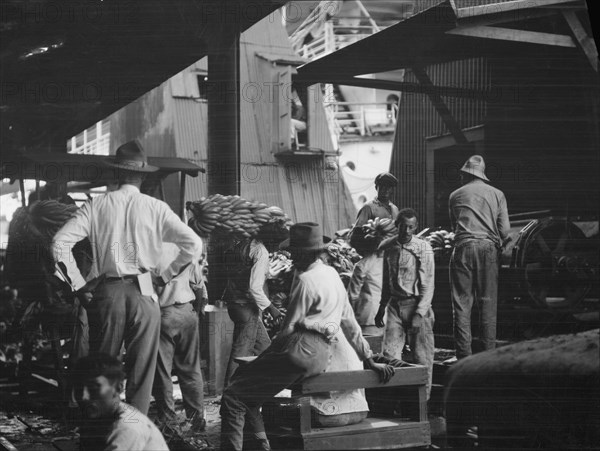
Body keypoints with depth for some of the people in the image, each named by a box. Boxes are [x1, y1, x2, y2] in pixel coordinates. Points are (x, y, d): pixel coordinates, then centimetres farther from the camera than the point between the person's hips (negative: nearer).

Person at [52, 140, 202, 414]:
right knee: (141, 371, 4)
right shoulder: (156, 208, 2)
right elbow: (193, 244, -3)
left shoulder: (97, 206, 4)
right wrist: (164, 276, 7)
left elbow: (60, 243, -3)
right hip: (143, 292, -1)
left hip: (106, 292, 1)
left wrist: (78, 286, 3)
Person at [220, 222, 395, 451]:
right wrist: (369, 360, 26)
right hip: (321, 354, 10)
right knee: (244, 375, 19)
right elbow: (350, 321, 24)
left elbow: (289, 328, -8)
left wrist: (266, 353, 5)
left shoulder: (306, 280, -8)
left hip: (301, 349, -10)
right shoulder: (332, 275, 19)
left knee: (233, 397, -9)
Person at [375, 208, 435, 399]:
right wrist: (381, 308, 17)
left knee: (422, 357, -1)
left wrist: (419, 313, -15)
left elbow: (428, 284, -7)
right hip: (394, 305, 3)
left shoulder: (423, 248, -6)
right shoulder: (387, 247, 6)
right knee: (390, 354, -5)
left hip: (417, 304, -3)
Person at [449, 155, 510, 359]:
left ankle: (464, 355, -3)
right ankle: (489, 353, 2)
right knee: (489, 303, 5)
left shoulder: (456, 196, 12)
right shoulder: (497, 194, 11)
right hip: (489, 247, 1)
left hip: (464, 248, -1)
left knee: (462, 303, 1)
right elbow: (505, 229, 4)